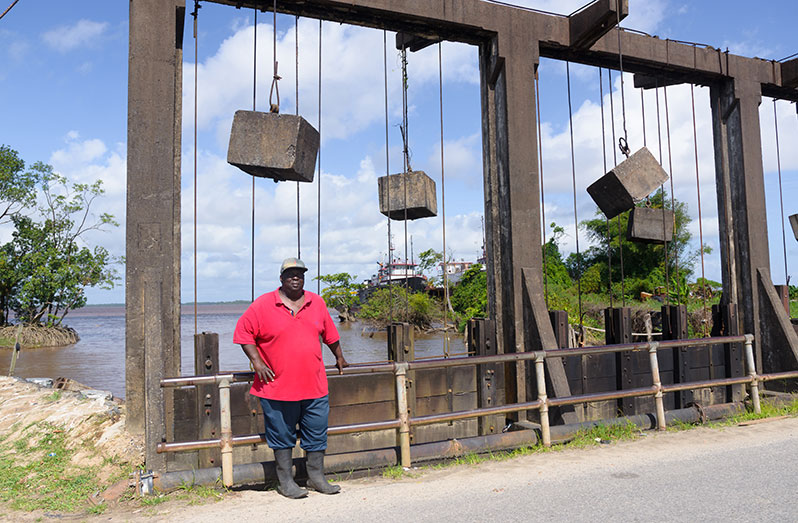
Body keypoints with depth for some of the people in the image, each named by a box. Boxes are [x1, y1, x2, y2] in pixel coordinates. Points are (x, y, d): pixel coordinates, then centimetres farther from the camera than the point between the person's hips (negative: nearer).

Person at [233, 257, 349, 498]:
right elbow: (243, 333, 0)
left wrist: (339, 357, 29)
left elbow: (330, 333, 22)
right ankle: (285, 481, 20)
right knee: (282, 436, 7)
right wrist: (257, 362, -8)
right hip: (278, 387, -3)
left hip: (314, 386, 4)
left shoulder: (317, 303, 9)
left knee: (317, 433, 10)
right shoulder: (263, 305, -3)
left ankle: (316, 477, 24)